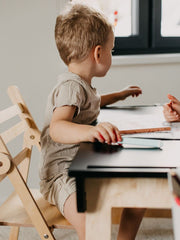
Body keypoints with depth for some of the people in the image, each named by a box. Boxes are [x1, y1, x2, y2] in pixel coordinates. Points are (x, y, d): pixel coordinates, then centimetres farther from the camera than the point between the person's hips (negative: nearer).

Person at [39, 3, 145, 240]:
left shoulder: (82, 85, 15)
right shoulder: (71, 87, -20)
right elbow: (57, 128, -38)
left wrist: (119, 95, 46)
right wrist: (88, 131, -56)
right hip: (62, 175, -10)